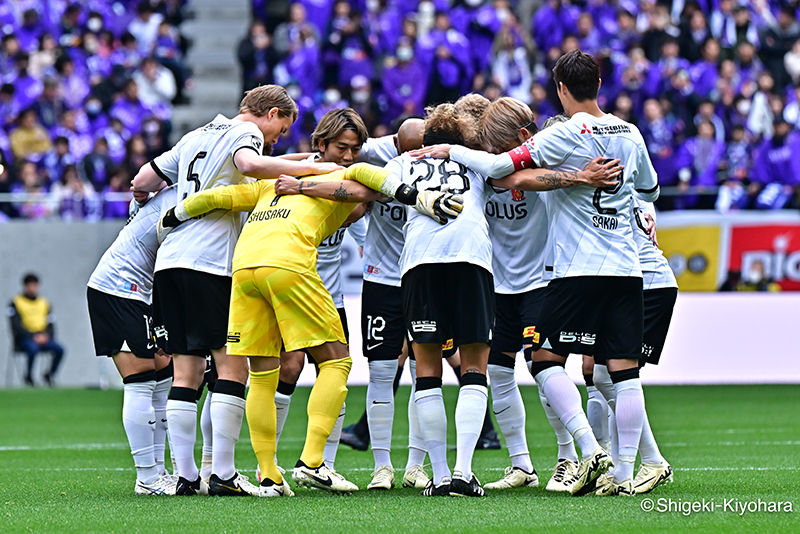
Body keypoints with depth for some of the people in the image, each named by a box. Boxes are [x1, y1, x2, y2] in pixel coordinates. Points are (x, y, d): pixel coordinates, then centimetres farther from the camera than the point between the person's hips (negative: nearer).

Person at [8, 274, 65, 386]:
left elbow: (51, 323, 14)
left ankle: (49, 375, -4)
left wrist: (46, 335, -9)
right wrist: (33, 337, -17)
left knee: (59, 349, -25)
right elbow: (16, 325, -6)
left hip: (43, 338, 4)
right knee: (33, 348, -39)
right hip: (24, 338, -4)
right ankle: (28, 377, -15)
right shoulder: (16, 303, 3)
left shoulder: (45, 303, 18)